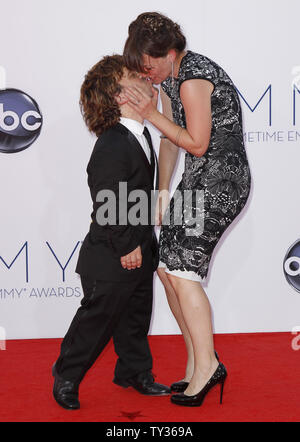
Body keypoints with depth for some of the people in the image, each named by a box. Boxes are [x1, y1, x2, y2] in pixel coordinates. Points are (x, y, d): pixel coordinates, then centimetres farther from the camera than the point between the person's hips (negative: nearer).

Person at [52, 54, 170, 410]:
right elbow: (108, 207, -26)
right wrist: (126, 247, -18)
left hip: (139, 251, 9)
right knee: (98, 318, 5)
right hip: (111, 259, -9)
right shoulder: (111, 147, -26)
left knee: (136, 315, 19)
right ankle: (67, 376, 24)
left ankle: (134, 373, 36)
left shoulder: (140, 135, 5)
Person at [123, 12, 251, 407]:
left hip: (221, 180, -10)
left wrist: (151, 114, -14)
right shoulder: (169, 78, 12)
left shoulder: (194, 77, -19)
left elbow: (197, 143, -17)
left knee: (182, 271, -14)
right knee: (166, 267, 7)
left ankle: (207, 366, -5)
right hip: (200, 181, 10)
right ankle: (197, 362, 15)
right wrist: (162, 193, 15)